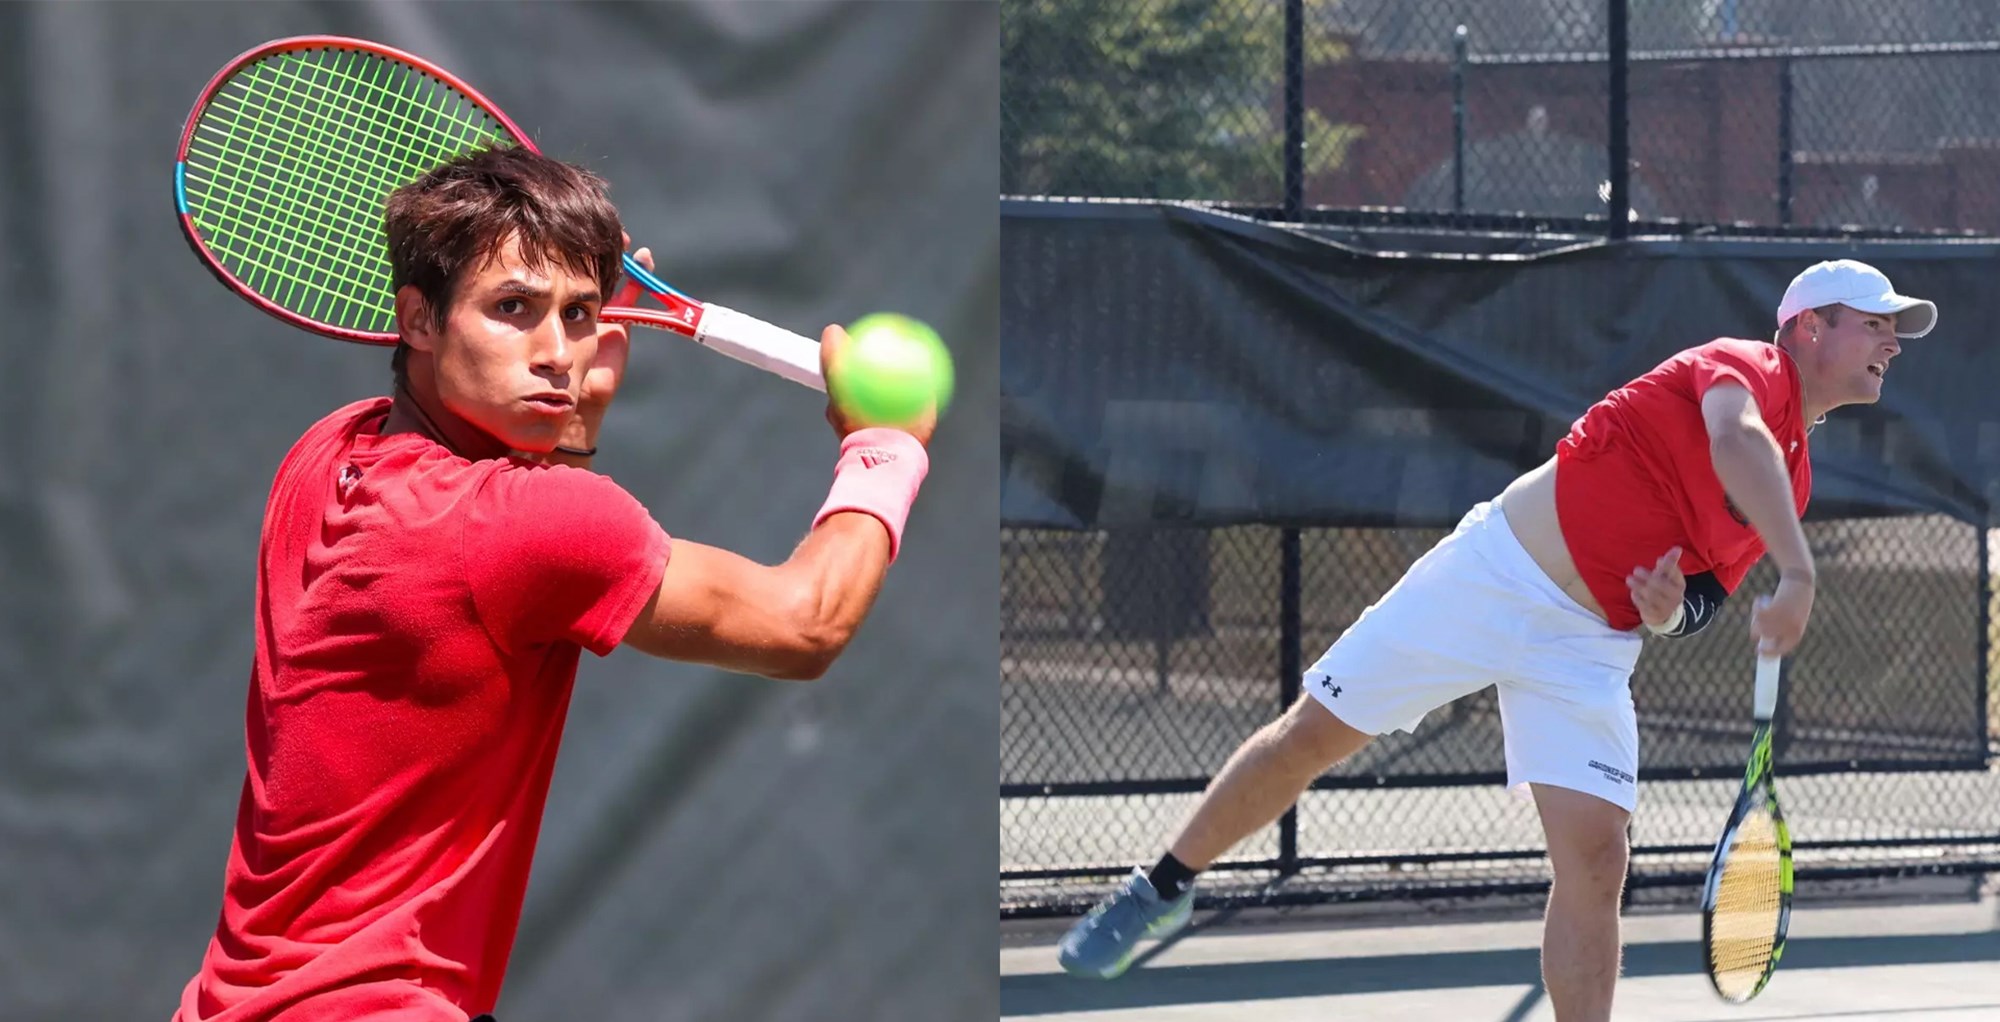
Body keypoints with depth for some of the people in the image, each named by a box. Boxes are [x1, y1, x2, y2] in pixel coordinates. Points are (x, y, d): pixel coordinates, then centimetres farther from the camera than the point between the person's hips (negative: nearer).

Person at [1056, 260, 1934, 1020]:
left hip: (1591, 646, 5)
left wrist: (1672, 609, -7)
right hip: (1496, 570, -5)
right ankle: (1162, 889, 25)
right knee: (1312, 735, 2)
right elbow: (1735, 436, -35)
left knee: (1595, 856, -11)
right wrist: (1798, 573, -48)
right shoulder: (1746, 365, -10)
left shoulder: (1793, 480, 11)